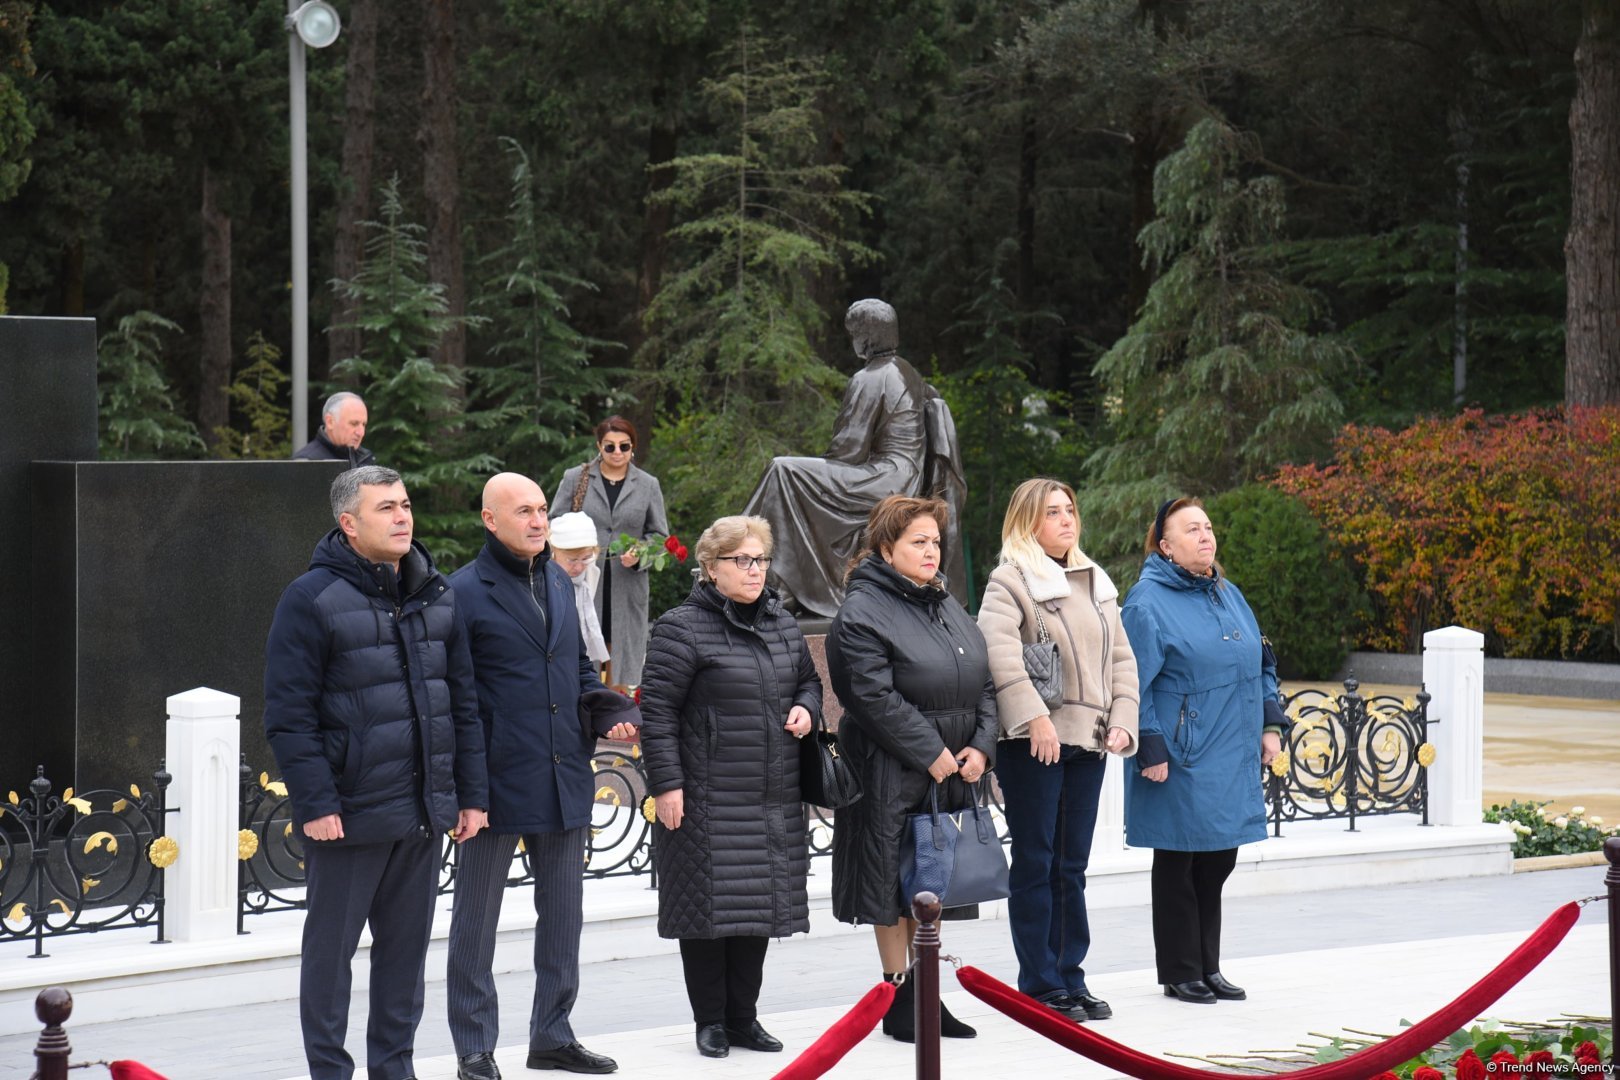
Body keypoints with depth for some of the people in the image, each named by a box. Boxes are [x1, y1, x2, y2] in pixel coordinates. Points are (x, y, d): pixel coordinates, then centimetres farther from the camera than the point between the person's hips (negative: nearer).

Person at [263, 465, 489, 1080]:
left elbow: (463, 701, 15)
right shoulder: (314, 599, -9)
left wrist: (471, 793, 10)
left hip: (423, 815, 6)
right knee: (331, 949, 4)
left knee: (407, 948, 12)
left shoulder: (437, 596, 11)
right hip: (350, 815, -6)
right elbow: (288, 716, -12)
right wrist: (315, 803, -17)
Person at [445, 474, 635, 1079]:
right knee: (477, 917, 4)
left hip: (564, 780, 7)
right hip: (498, 780, -7)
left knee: (563, 914, 14)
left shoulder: (559, 583, 12)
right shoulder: (465, 591, -9)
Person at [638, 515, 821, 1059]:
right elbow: (657, 710, -10)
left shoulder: (782, 623, 12)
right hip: (708, 799, -6)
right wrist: (666, 783, -15)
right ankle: (711, 1021, 10)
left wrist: (805, 707, 3)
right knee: (710, 906, -1)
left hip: (774, 799, 6)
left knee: (760, 905, 10)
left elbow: (808, 678, 27)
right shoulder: (682, 628, -8)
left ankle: (744, 1017, 21)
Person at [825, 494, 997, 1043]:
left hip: (953, 771, 7)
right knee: (894, 884, 0)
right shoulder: (862, 613, -11)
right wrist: (932, 755, -17)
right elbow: (876, 698, -18)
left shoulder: (948, 606, 14)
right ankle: (899, 1000, 8)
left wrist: (980, 747, 0)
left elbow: (984, 683, 14)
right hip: (892, 776, -7)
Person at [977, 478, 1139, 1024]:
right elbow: (999, 651, -20)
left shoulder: (1097, 584, 17)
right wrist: (1035, 717, -28)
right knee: (1035, 863, -1)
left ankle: (1071, 978, 18)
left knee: (1072, 866, 11)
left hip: (1087, 742, 6)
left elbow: (1122, 657, 17)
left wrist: (1121, 721, 3)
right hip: (1033, 744, -6)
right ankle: (1040, 985, 4)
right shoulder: (1010, 580, -5)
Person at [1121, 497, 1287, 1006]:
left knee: (1217, 863, 12)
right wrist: (1150, 750, -17)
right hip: (1182, 761, -7)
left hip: (1231, 760, 7)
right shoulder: (1149, 601, -9)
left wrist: (1270, 724, 13)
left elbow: (1260, 663, 21)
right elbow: (1135, 683, -13)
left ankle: (1208, 966, 22)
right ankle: (1180, 973, 12)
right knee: (1178, 866, 3)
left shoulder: (1228, 595, 13)